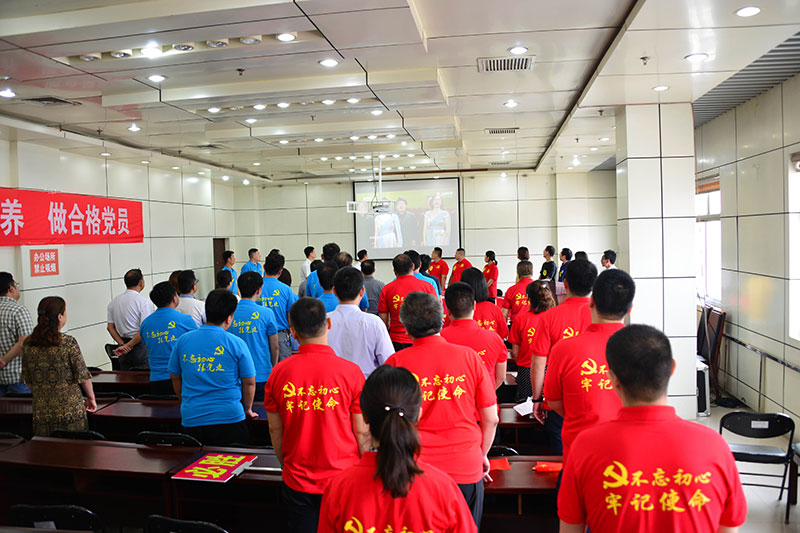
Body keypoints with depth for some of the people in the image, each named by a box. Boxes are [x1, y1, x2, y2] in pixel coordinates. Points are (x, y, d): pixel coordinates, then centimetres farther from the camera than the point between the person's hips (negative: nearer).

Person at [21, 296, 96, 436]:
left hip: (41, 413, 4)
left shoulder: (27, 344, 1)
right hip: (70, 412, -4)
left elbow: (28, 380, 10)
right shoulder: (68, 343, -13)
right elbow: (83, 376, -9)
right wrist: (91, 398, 6)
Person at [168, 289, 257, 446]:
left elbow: (174, 377, 15)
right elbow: (249, 382, -1)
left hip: (191, 420, 3)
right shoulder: (236, 344, -7)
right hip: (229, 417, -3)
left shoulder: (183, 340, 3)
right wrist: (248, 409, 16)